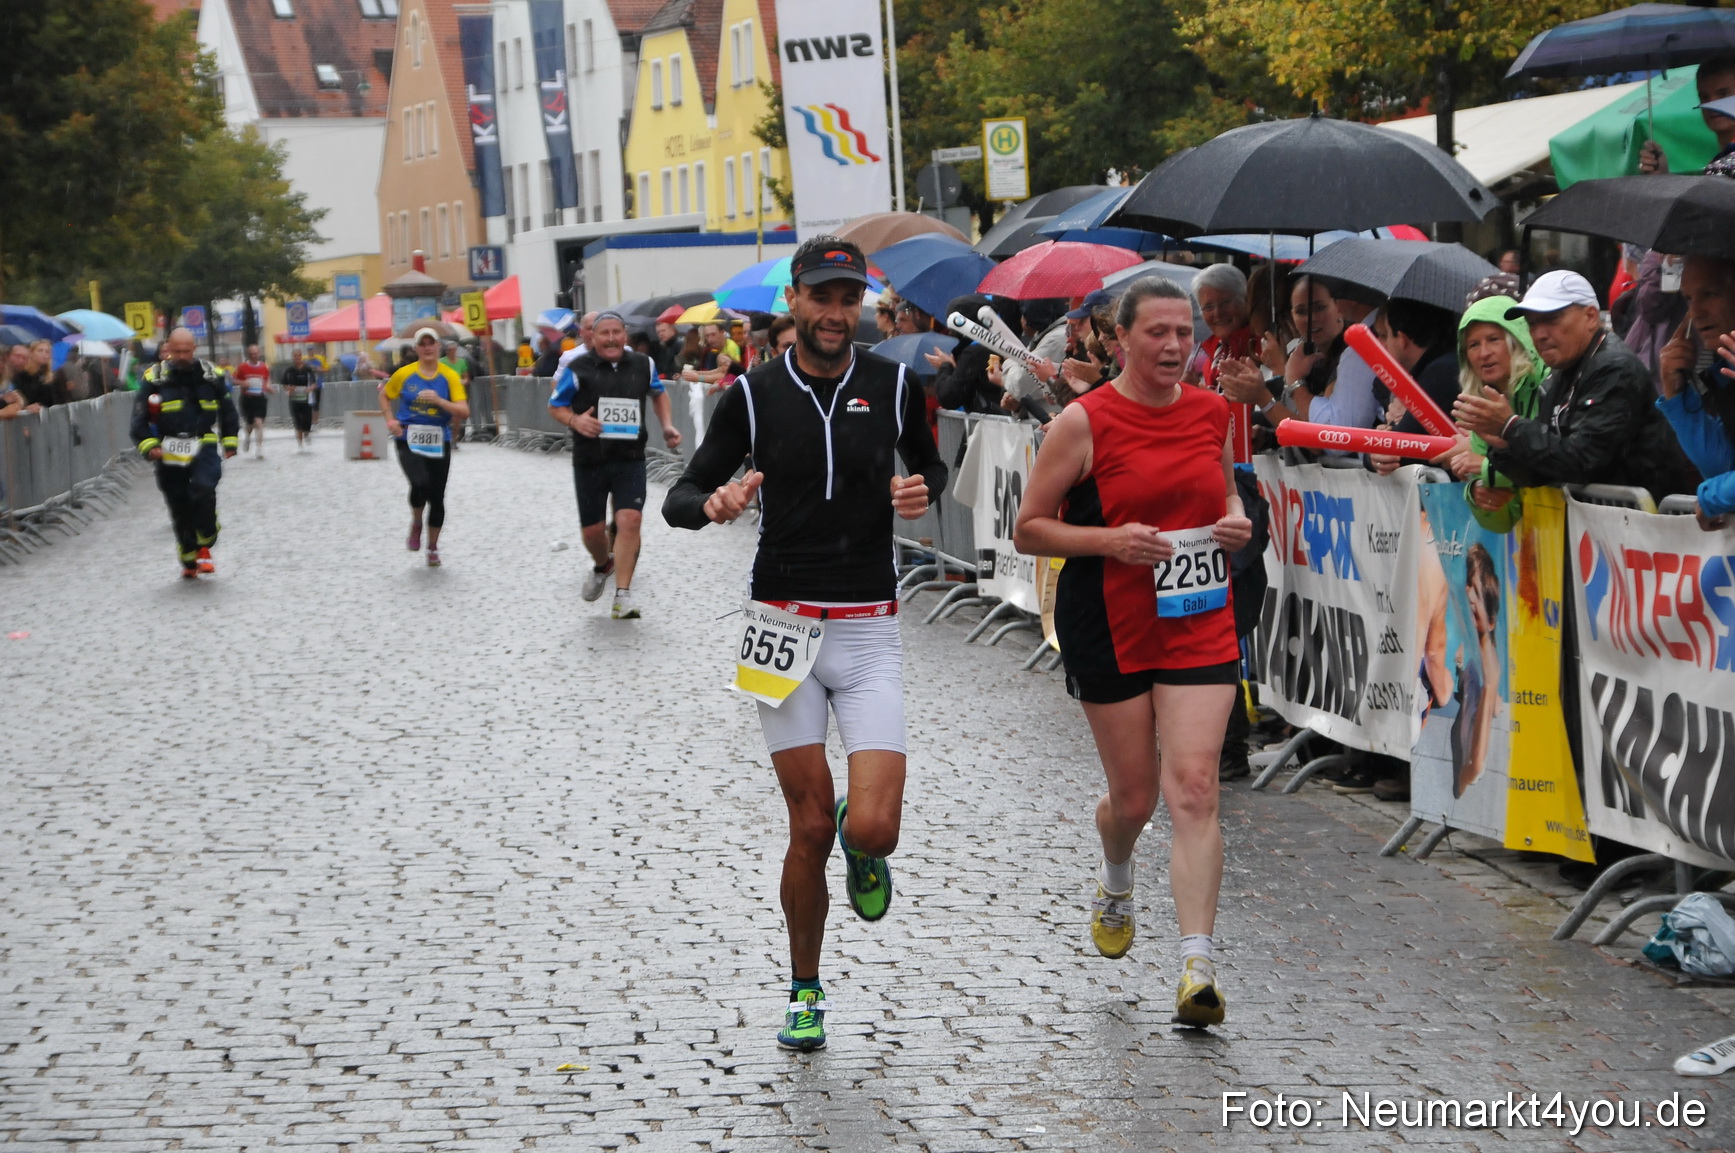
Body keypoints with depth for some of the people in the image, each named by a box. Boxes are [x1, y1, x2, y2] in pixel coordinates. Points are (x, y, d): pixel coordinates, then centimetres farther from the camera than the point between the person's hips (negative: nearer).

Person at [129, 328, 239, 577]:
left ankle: (204, 547, -7)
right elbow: (139, 418, 0)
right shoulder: (154, 378, -2)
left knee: (203, 490, -26)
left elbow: (228, 410, 18)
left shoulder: (211, 375, 4)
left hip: (203, 447, -1)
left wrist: (229, 442, 16)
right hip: (169, 453, 1)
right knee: (179, 509, 6)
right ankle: (189, 561, 23)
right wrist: (149, 446, -13)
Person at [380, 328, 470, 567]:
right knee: (420, 484, -26)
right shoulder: (405, 374, 0)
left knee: (437, 497, 5)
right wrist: (390, 420, 1)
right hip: (409, 441, -2)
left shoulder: (450, 377, -1)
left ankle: (433, 547, 23)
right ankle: (416, 524, 5)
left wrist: (439, 401, -22)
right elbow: (384, 395, 17)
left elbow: (464, 412, -7)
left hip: (439, 443, 2)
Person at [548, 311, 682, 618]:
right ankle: (603, 565, 44)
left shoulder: (643, 365, 5)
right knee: (592, 529, 8)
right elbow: (555, 406, 2)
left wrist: (667, 425, 10)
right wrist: (574, 421, -19)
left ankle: (623, 594, -14)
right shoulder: (577, 369, -6)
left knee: (630, 519, -18)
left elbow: (658, 393, 25)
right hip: (589, 462, -1)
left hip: (630, 459, 1)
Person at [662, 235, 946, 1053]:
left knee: (874, 828, -13)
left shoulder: (892, 385, 3)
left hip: (869, 631, 0)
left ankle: (860, 847, 26)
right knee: (810, 828, 0)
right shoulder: (754, 394, 0)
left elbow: (930, 465, 19)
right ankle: (805, 993, 20)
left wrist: (923, 493, -5)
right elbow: (679, 500, 4)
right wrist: (713, 504, -20)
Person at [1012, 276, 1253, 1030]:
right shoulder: (1084, 423, -8)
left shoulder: (1211, 411, 5)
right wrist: (1111, 540, -20)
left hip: (1200, 624, 2)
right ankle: (1115, 880, 44)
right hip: (1110, 628, -2)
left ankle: (1197, 967, -14)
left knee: (1193, 785, -11)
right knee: (1134, 797, 7)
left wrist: (1235, 523, 1)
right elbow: (1028, 530, -5)